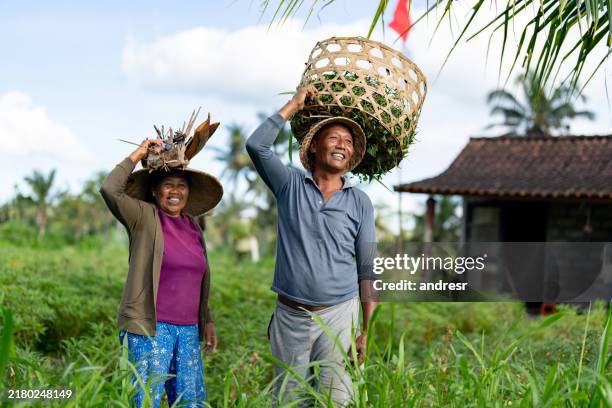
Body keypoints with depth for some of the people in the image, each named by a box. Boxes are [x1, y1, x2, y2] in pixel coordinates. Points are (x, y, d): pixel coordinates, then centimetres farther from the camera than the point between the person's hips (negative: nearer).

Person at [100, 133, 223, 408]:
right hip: (150, 328, -6)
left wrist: (207, 321, 17)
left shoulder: (193, 227, 14)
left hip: (188, 330, 6)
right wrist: (138, 155, -11)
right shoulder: (144, 217, -3)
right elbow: (110, 190, -19)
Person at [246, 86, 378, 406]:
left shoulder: (360, 203, 4)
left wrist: (367, 330, 1)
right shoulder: (290, 185, 3)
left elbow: (367, 269, 4)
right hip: (290, 315, 1)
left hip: (338, 315, 0)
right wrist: (294, 105, -5)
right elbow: (256, 145, -12)